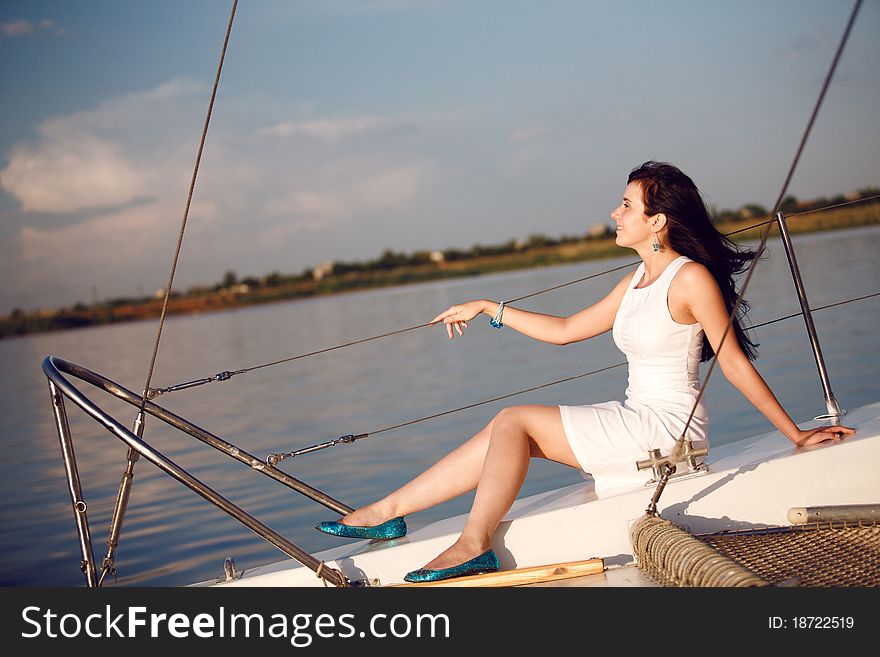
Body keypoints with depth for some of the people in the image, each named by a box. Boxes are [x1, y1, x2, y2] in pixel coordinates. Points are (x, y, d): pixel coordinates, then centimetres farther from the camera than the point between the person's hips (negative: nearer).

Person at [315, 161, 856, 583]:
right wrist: (489, 309, 21)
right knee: (510, 432, -1)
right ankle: (389, 511, 1)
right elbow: (565, 330, 20)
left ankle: (475, 546, -8)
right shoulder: (637, 283, 13)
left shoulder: (691, 278, -13)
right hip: (637, 425, 8)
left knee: (515, 422, -12)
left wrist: (795, 434, -12)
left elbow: (735, 361, -12)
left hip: (668, 429, -8)